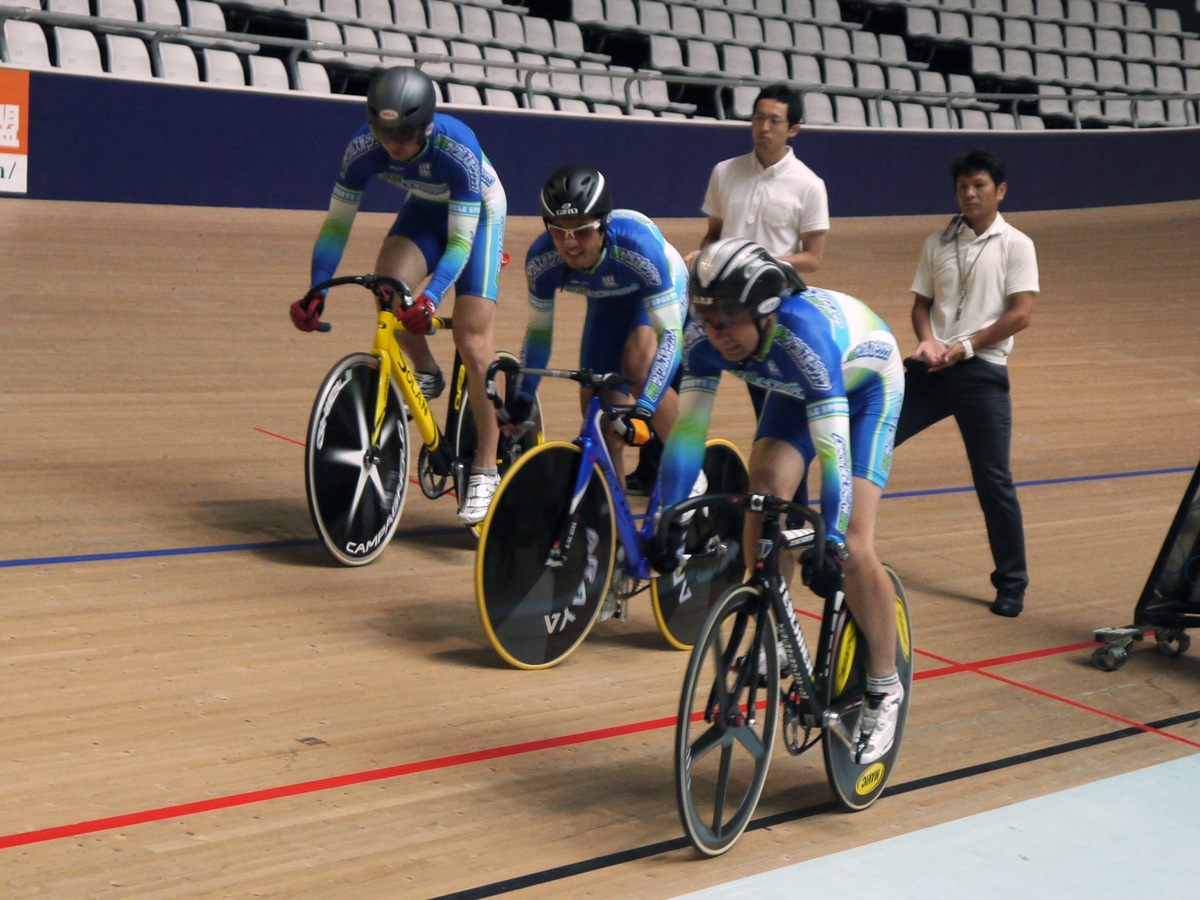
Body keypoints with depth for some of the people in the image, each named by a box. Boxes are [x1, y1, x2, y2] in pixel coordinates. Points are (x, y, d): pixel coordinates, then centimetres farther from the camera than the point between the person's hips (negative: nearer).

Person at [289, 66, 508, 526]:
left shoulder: (458, 151, -37)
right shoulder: (363, 147, -26)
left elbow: (460, 240, -33)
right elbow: (337, 221, -18)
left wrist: (431, 297, -48)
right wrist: (317, 290, -29)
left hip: (477, 213, -4)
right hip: (424, 209, 4)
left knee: (472, 342, -12)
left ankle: (485, 470, -2)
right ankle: (425, 372, 3)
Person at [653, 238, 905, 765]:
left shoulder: (804, 332, -43)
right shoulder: (705, 336, -27)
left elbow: (832, 445, -45)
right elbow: (688, 428, -26)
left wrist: (831, 542, -51)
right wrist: (670, 521, -34)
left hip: (868, 387, -5)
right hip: (794, 388, 5)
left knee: (853, 549, -15)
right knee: (765, 499, -19)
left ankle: (884, 690, 2)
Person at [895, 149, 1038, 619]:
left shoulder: (1015, 245, -1)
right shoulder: (937, 243, 11)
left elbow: (1020, 314, -8)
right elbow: (921, 303, 13)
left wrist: (965, 346, -13)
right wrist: (927, 340, -8)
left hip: (982, 372, -4)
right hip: (931, 366, 4)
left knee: (994, 481, -1)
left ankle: (1012, 585, 10)